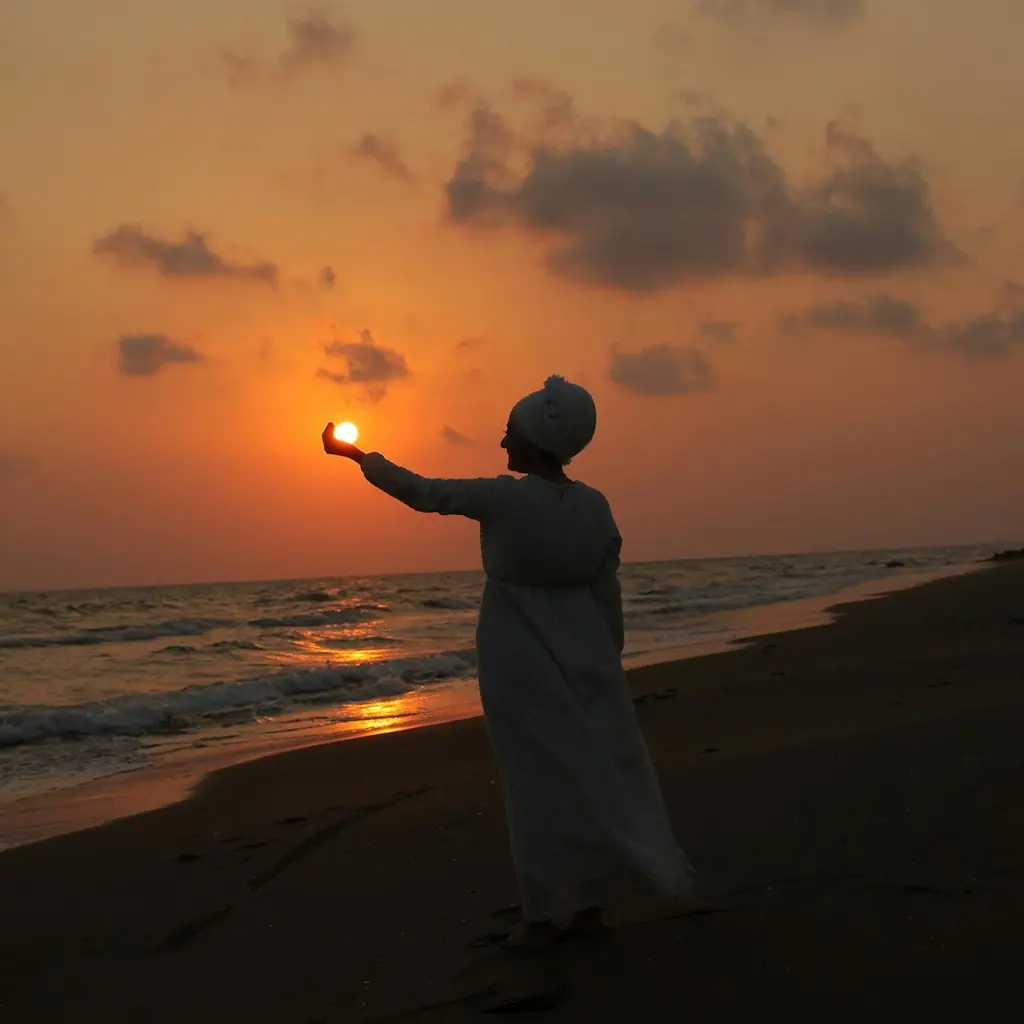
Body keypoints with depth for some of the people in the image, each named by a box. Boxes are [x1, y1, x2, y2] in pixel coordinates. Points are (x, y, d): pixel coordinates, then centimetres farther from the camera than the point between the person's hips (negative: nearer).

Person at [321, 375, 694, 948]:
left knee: (540, 786, 3)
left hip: (520, 665, -4)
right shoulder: (595, 507, -1)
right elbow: (609, 601, 3)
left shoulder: (502, 498, -15)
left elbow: (420, 493, -4)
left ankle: (546, 916, 11)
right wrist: (606, 667, 14)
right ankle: (590, 906, 16)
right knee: (592, 779, 11)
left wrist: (357, 455, 10)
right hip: (583, 661, 4)